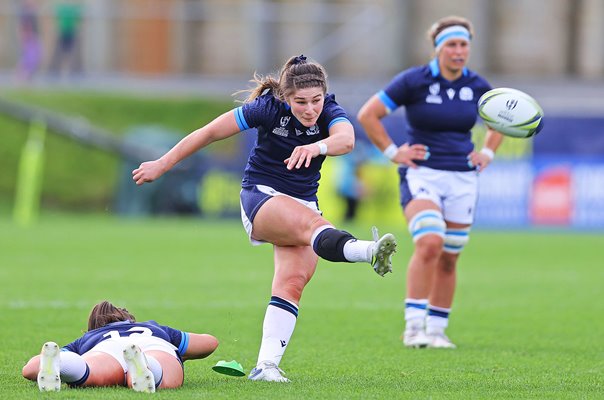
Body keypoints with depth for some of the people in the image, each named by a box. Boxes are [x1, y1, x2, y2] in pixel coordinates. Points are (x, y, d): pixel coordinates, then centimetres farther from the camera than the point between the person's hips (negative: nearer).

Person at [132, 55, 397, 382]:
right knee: (314, 223, -35)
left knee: (292, 282, -16)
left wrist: (316, 147, -56)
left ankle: (266, 364, -20)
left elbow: (346, 139, -34)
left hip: (303, 204, 4)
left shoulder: (329, 112, -10)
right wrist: (162, 165, -2)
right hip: (260, 197, -4)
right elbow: (209, 133, -7)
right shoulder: (268, 108, -15)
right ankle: (369, 252, -65)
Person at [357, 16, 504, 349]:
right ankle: (413, 327, -21)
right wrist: (393, 152, -6)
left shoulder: (476, 86, 4)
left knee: (448, 259, 6)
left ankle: (437, 330, 17)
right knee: (429, 244, -25)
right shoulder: (413, 81, -8)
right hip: (422, 175, -4)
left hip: (462, 180, 4)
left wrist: (487, 153, 11)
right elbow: (368, 114, -4)